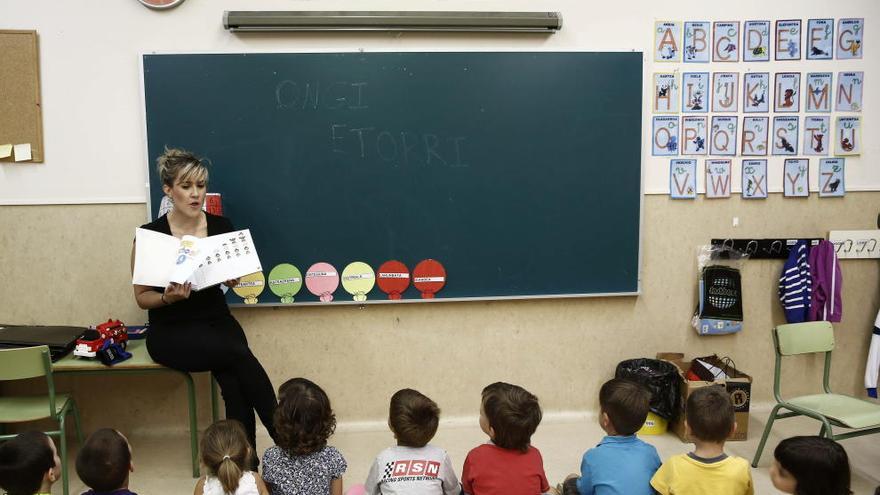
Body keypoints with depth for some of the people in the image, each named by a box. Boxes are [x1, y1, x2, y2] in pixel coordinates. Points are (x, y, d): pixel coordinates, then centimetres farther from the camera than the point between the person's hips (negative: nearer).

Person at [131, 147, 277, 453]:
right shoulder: (151, 234, -7)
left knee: (232, 381, -29)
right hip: (171, 331, -3)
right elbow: (142, 297, 0)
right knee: (239, 353, -28)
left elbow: (234, 280, 10)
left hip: (217, 321, 3)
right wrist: (167, 298, -21)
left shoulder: (221, 227, 1)